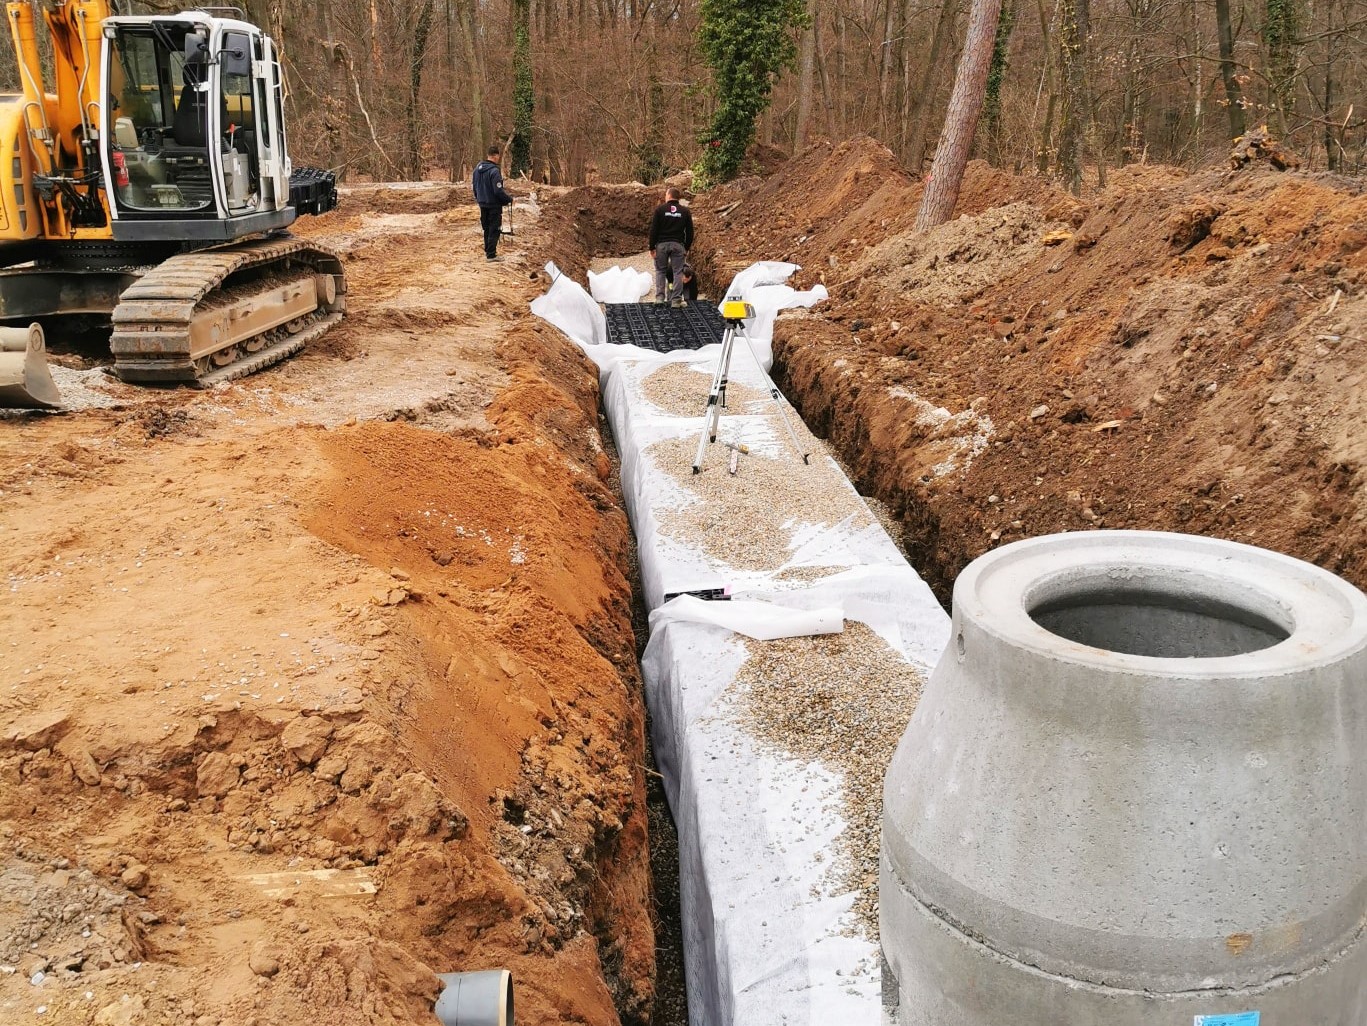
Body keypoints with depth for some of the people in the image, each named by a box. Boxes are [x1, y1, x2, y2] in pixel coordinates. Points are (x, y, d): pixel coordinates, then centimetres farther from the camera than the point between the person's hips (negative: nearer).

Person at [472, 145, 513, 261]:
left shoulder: (478, 167, 4)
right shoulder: (494, 171, -22)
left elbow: (474, 185, 14)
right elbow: (498, 191, -23)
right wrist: (509, 199, -9)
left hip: (482, 204, 8)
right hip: (494, 205, -8)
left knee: (487, 228, 19)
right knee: (494, 230, 0)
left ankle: (487, 250, 28)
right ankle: (491, 255, 1)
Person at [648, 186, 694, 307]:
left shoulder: (660, 209, -2)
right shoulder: (685, 211, 5)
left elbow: (653, 229, -5)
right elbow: (690, 231, 7)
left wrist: (652, 247, 0)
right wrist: (687, 248, 14)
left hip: (662, 244, -1)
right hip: (678, 245, 1)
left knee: (660, 271, 10)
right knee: (678, 272, 3)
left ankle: (659, 297, 4)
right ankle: (676, 300, 0)